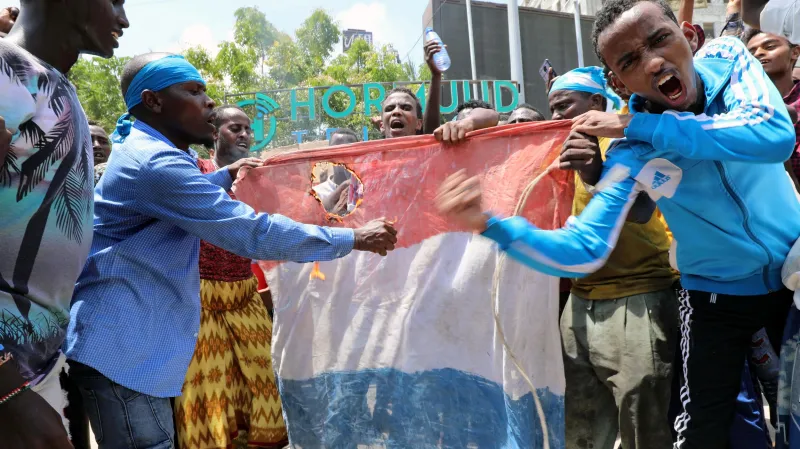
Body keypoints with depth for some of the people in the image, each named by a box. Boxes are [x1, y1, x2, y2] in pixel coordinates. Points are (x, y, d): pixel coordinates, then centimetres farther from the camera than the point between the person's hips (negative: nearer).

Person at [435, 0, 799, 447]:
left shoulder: (729, 58, -17)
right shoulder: (631, 155, -23)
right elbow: (584, 250, -25)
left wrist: (640, 125, -33)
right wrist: (489, 223, -41)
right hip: (716, 294, -2)